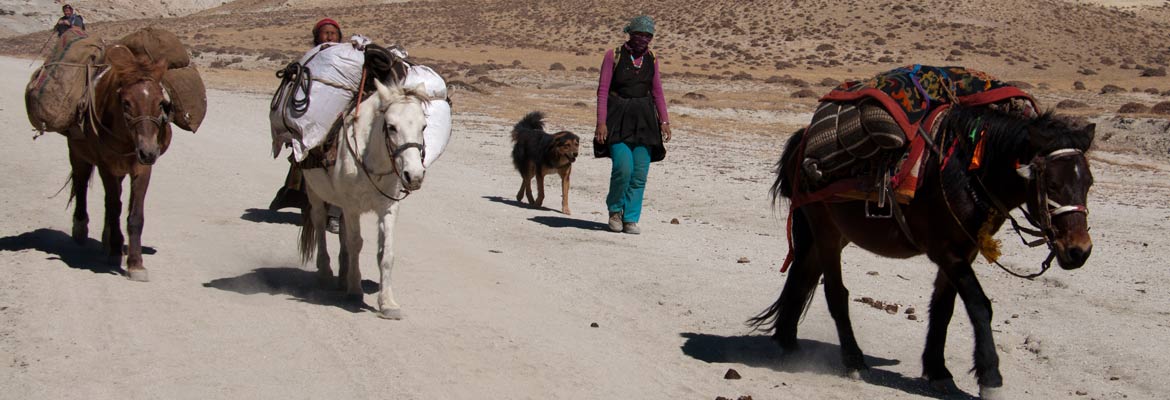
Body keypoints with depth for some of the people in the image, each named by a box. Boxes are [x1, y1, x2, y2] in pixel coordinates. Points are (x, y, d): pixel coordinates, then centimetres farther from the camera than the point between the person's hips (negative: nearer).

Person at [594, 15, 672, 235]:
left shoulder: (651, 59, 10)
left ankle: (630, 219, 10)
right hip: (618, 118, -4)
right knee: (624, 167, -17)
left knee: (640, 172, -2)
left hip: (643, 119, 4)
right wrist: (601, 122, -12)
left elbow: (657, 92, 13)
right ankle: (615, 209, 8)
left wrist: (664, 121, 2)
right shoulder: (614, 56, -2)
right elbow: (603, 90, -4)